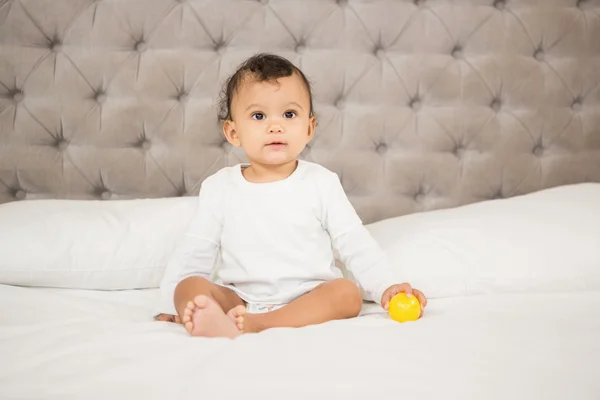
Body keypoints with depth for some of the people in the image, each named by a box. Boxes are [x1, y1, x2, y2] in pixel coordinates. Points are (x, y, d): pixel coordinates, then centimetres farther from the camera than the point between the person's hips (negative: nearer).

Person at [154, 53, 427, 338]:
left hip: (307, 300, 0)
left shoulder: (321, 183, 2)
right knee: (189, 287, -21)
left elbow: (355, 243, 3)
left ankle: (253, 324, -41)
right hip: (237, 299, 1)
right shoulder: (219, 187, 3)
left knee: (348, 293, -27)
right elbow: (194, 252, 8)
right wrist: (171, 305, 1)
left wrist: (386, 287, -10)